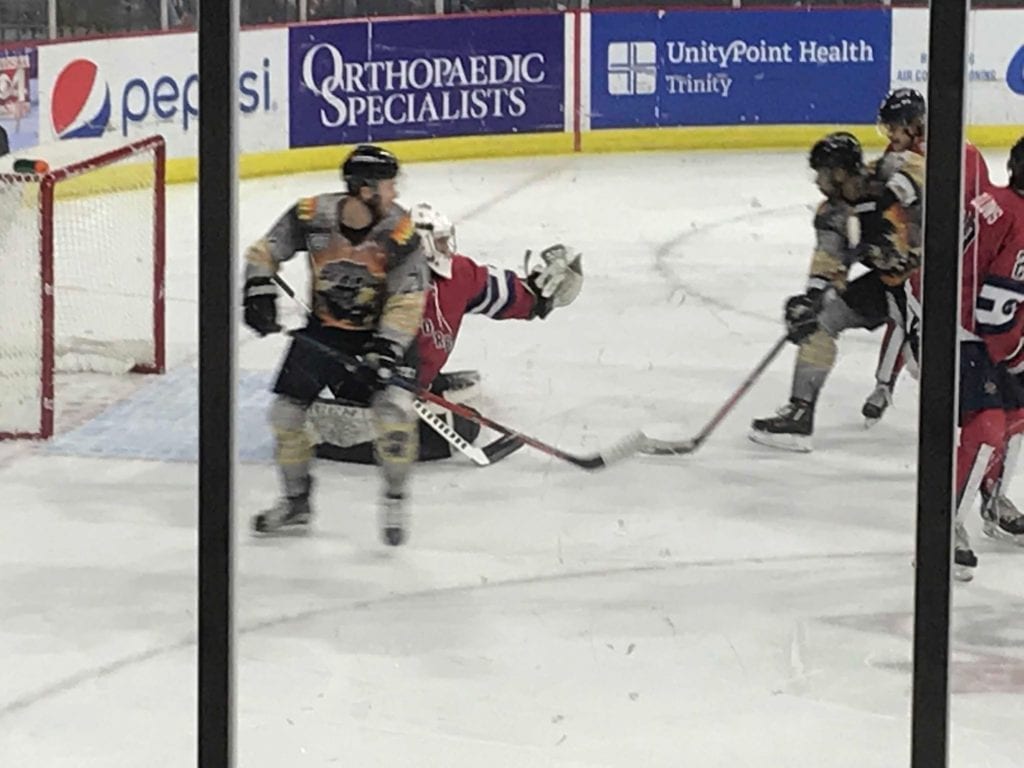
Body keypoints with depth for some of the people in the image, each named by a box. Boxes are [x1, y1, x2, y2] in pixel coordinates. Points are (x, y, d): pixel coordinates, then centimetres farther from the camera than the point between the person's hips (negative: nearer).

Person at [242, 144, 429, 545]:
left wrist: (386, 350, -26)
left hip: (382, 332, -2)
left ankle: (395, 498, -1)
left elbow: (407, 302, -17)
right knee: (286, 411, 1)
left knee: (394, 408, -23)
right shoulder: (311, 216, -16)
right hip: (323, 330, 3)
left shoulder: (400, 233, -18)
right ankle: (296, 502, 23)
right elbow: (264, 253, -1)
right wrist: (259, 292, -16)